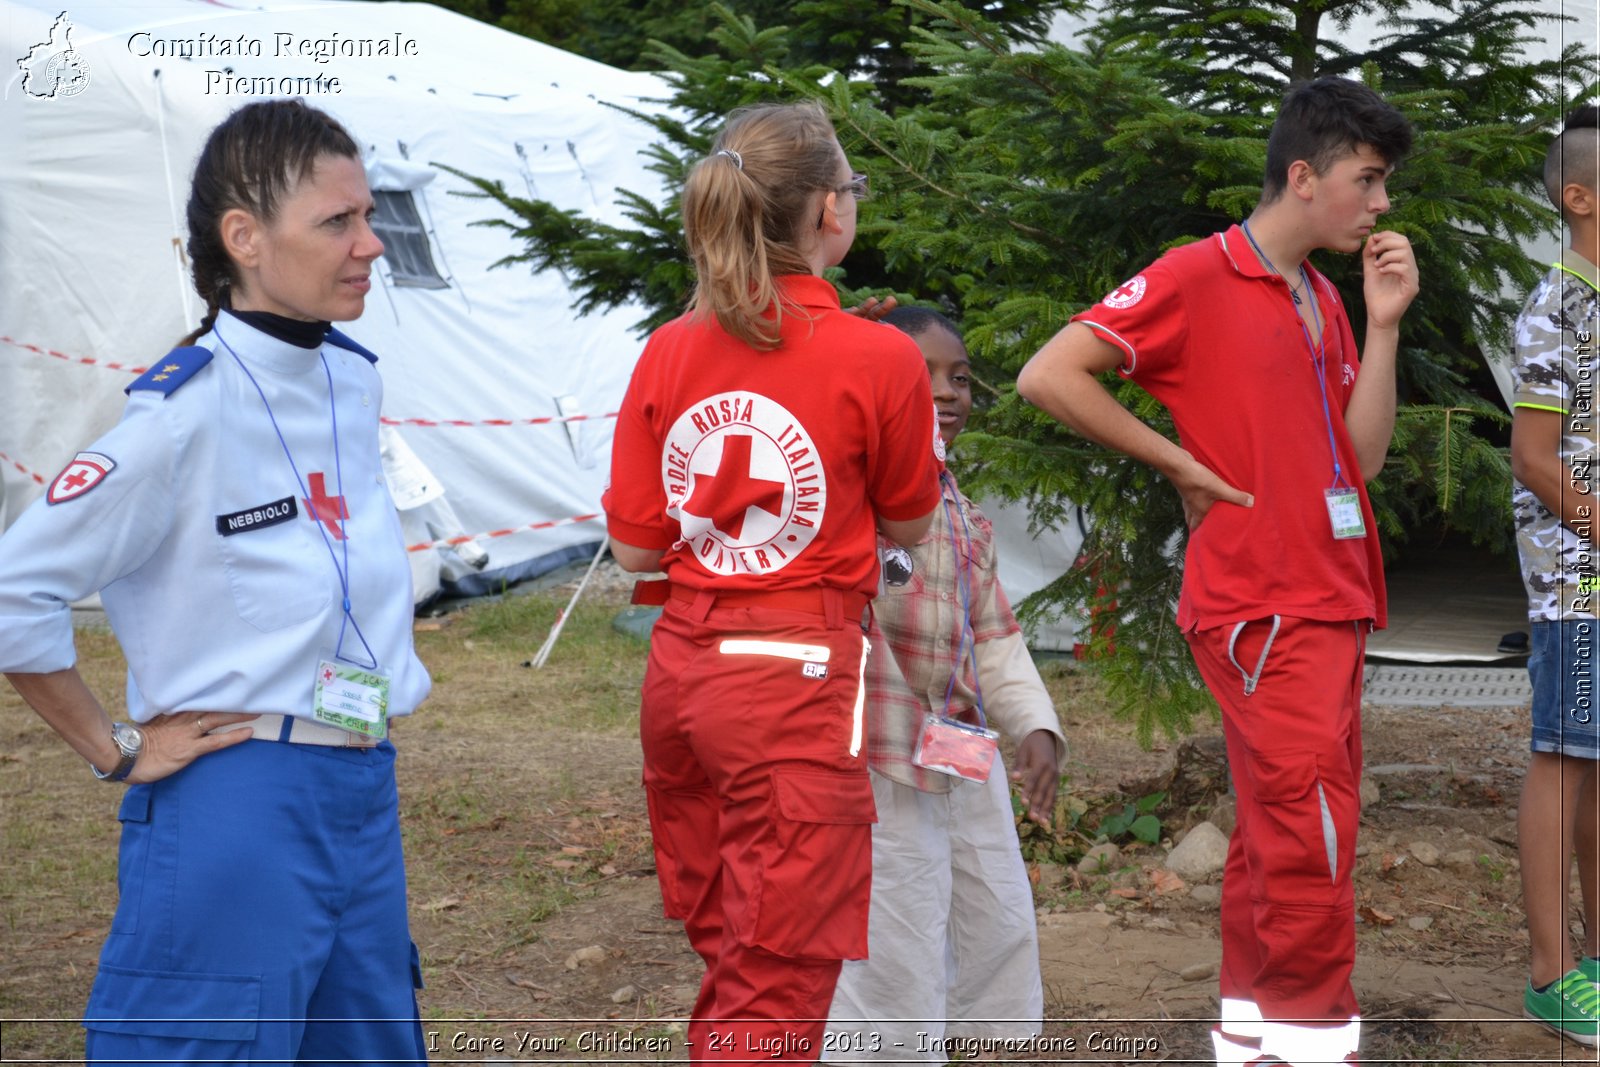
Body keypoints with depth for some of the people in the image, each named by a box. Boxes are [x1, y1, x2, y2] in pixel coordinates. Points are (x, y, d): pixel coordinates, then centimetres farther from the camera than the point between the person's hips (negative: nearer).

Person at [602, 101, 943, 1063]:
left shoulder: (669, 353, 1)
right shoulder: (878, 358, -11)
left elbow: (636, 545, 4)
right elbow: (908, 522, 4)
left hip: (680, 669, 6)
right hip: (798, 678, -6)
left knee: (727, 959, 21)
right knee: (777, 984, 3)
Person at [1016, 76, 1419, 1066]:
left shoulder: (1324, 300, 15)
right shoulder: (1197, 278, -9)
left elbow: (1362, 456, 11)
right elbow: (1049, 375, -15)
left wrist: (1383, 323, 2)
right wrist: (1184, 466, -11)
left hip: (1331, 598, 9)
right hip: (1261, 603, -8)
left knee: (1281, 834, 14)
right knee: (1313, 833, -10)